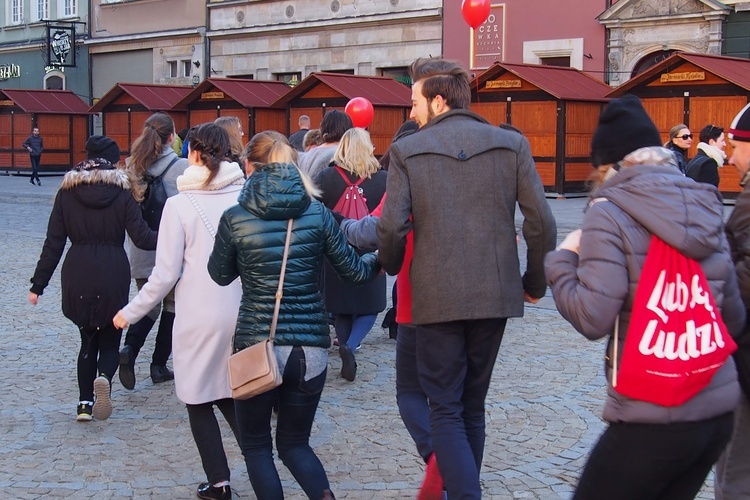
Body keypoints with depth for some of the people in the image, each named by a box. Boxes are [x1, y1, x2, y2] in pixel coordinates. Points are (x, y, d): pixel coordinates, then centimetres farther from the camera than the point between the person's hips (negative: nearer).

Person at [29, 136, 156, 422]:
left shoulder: (67, 193, 3)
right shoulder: (121, 193, -3)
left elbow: (53, 243, 2)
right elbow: (141, 238, -9)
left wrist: (38, 283, 7)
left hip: (77, 280, 2)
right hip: (113, 278, -2)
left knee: (88, 339, 17)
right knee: (110, 341, 11)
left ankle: (84, 403, 8)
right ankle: (104, 377, -20)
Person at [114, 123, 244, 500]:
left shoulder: (179, 205, -10)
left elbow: (166, 274, -9)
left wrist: (131, 312, 4)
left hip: (199, 317, -3)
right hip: (241, 313, 4)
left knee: (199, 402, 12)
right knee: (231, 395, 19)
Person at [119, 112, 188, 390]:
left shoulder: (132, 166, 2)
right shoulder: (181, 167, -12)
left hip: (140, 251, 4)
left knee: (149, 304, 17)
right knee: (172, 306, 12)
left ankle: (129, 349, -7)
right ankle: (159, 365, 15)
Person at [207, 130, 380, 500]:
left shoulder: (235, 218, -6)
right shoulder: (317, 213, -1)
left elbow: (220, 275, 10)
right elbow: (354, 270, 7)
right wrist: (379, 258, 27)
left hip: (257, 347, -3)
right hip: (311, 346, 3)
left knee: (255, 444, 16)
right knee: (294, 443, 18)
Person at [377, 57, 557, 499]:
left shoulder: (407, 151, -3)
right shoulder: (512, 144, 2)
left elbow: (393, 226, -10)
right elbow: (541, 221, -3)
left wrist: (392, 267, 12)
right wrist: (535, 282, 11)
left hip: (436, 297, -3)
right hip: (495, 294, 3)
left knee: (446, 410, 5)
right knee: (473, 406, 18)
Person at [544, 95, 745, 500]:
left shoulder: (609, 214, -11)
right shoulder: (705, 209, 8)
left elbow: (593, 318, -18)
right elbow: (734, 318, 12)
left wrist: (562, 261, -3)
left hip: (654, 417, -7)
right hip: (720, 410, 7)